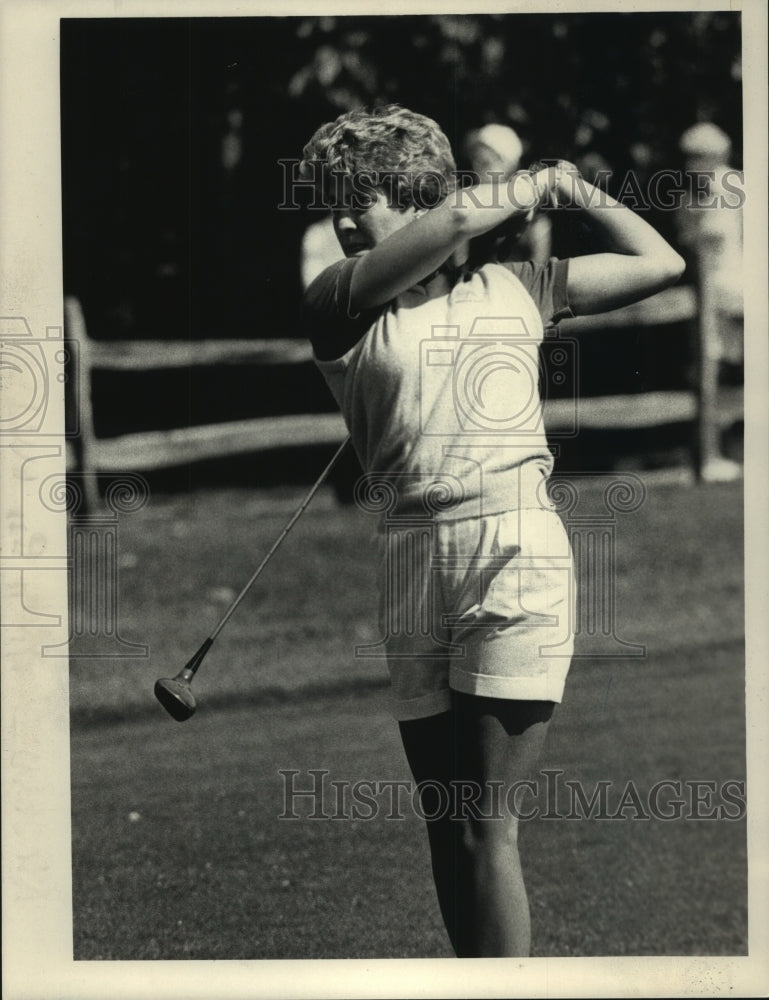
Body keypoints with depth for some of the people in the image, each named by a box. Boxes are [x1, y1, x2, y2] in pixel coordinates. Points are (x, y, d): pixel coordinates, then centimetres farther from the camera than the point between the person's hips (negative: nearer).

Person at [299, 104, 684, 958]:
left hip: (515, 544, -2)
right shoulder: (337, 304, 7)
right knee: (443, 825, 7)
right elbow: (455, 221, -7)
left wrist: (574, 190, 23)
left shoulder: (513, 287, 13)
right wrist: (532, 186, 8)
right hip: (409, 558, 2)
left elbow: (660, 263, 23)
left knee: (486, 824, -8)